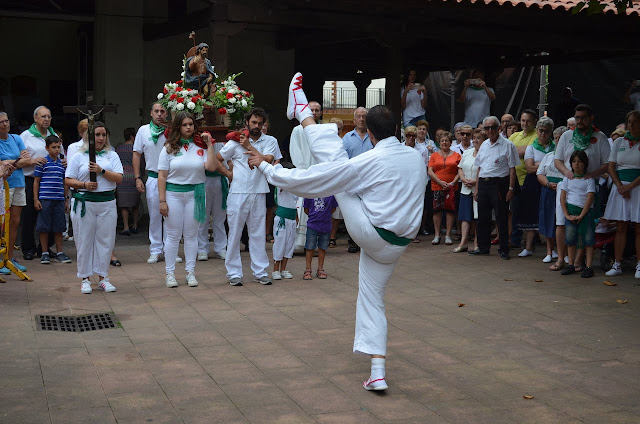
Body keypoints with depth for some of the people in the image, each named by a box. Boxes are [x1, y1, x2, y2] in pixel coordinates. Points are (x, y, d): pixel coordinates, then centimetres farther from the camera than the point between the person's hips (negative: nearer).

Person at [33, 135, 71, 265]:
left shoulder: (62, 163, 10)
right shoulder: (43, 163, -2)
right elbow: (36, 181, 0)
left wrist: (66, 199, 15)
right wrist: (36, 199, -5)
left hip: (59, 200, 4)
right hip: (45, 199, -4)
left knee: (59, 227, 7)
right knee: (44, 227, 2)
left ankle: (59, 252, 15)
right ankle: (45, 253, 10)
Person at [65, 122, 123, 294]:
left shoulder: (112, 156, 10)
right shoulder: (79, 157, 5)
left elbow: (119, 178, -1)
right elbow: (68, 180, 3)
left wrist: (101, 171, -13)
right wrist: (84, 185, -13)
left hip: (107, 202, 2)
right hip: (84, 202, -1)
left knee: (106, 240, 4)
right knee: (84, 241, 2)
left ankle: (103, 277, 14)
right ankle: (85, 278, 10)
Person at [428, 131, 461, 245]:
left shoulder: (456, 155, 7)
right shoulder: (434, 156, 10)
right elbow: (430, 171, 2)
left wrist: (453, 182, -10)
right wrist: (440, 182, -10)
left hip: (451, 187, -1)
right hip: (437, 187, 1)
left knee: (450, 209, -3)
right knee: (437, 209, -1)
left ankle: (448, 235, 4)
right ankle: (437, 235, 6)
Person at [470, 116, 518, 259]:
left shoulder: (507, 145, -4)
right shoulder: (484, 145, 15)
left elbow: (512, 169, -6)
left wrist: (511, 189, -12)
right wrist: (477, 188, 14)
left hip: (499, 183, -6)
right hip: (483, 183, 6)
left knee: (501, 218, -2)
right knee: (482, 217, 11)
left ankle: (504, 250, 5)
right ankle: (483, 247, 22)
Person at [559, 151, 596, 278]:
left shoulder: (589, 180, -2)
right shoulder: (567, 179, 7)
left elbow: (590, 198, -8)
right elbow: (562, 197, 4)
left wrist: (581, 216, -14)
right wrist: (567, 215, -6)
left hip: (584, 211, -3)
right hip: (570, 211, 3)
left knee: (587, 239, -4)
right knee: (570, 239, 7)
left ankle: (588, 267, -3)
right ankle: (571, 264, 16)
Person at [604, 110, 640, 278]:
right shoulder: (619, 142, 11)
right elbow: (611, 167, 7)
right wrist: (620, 186, -6)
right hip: (620, 186, 3)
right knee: (620, 227, 3)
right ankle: (617, 264, 5)